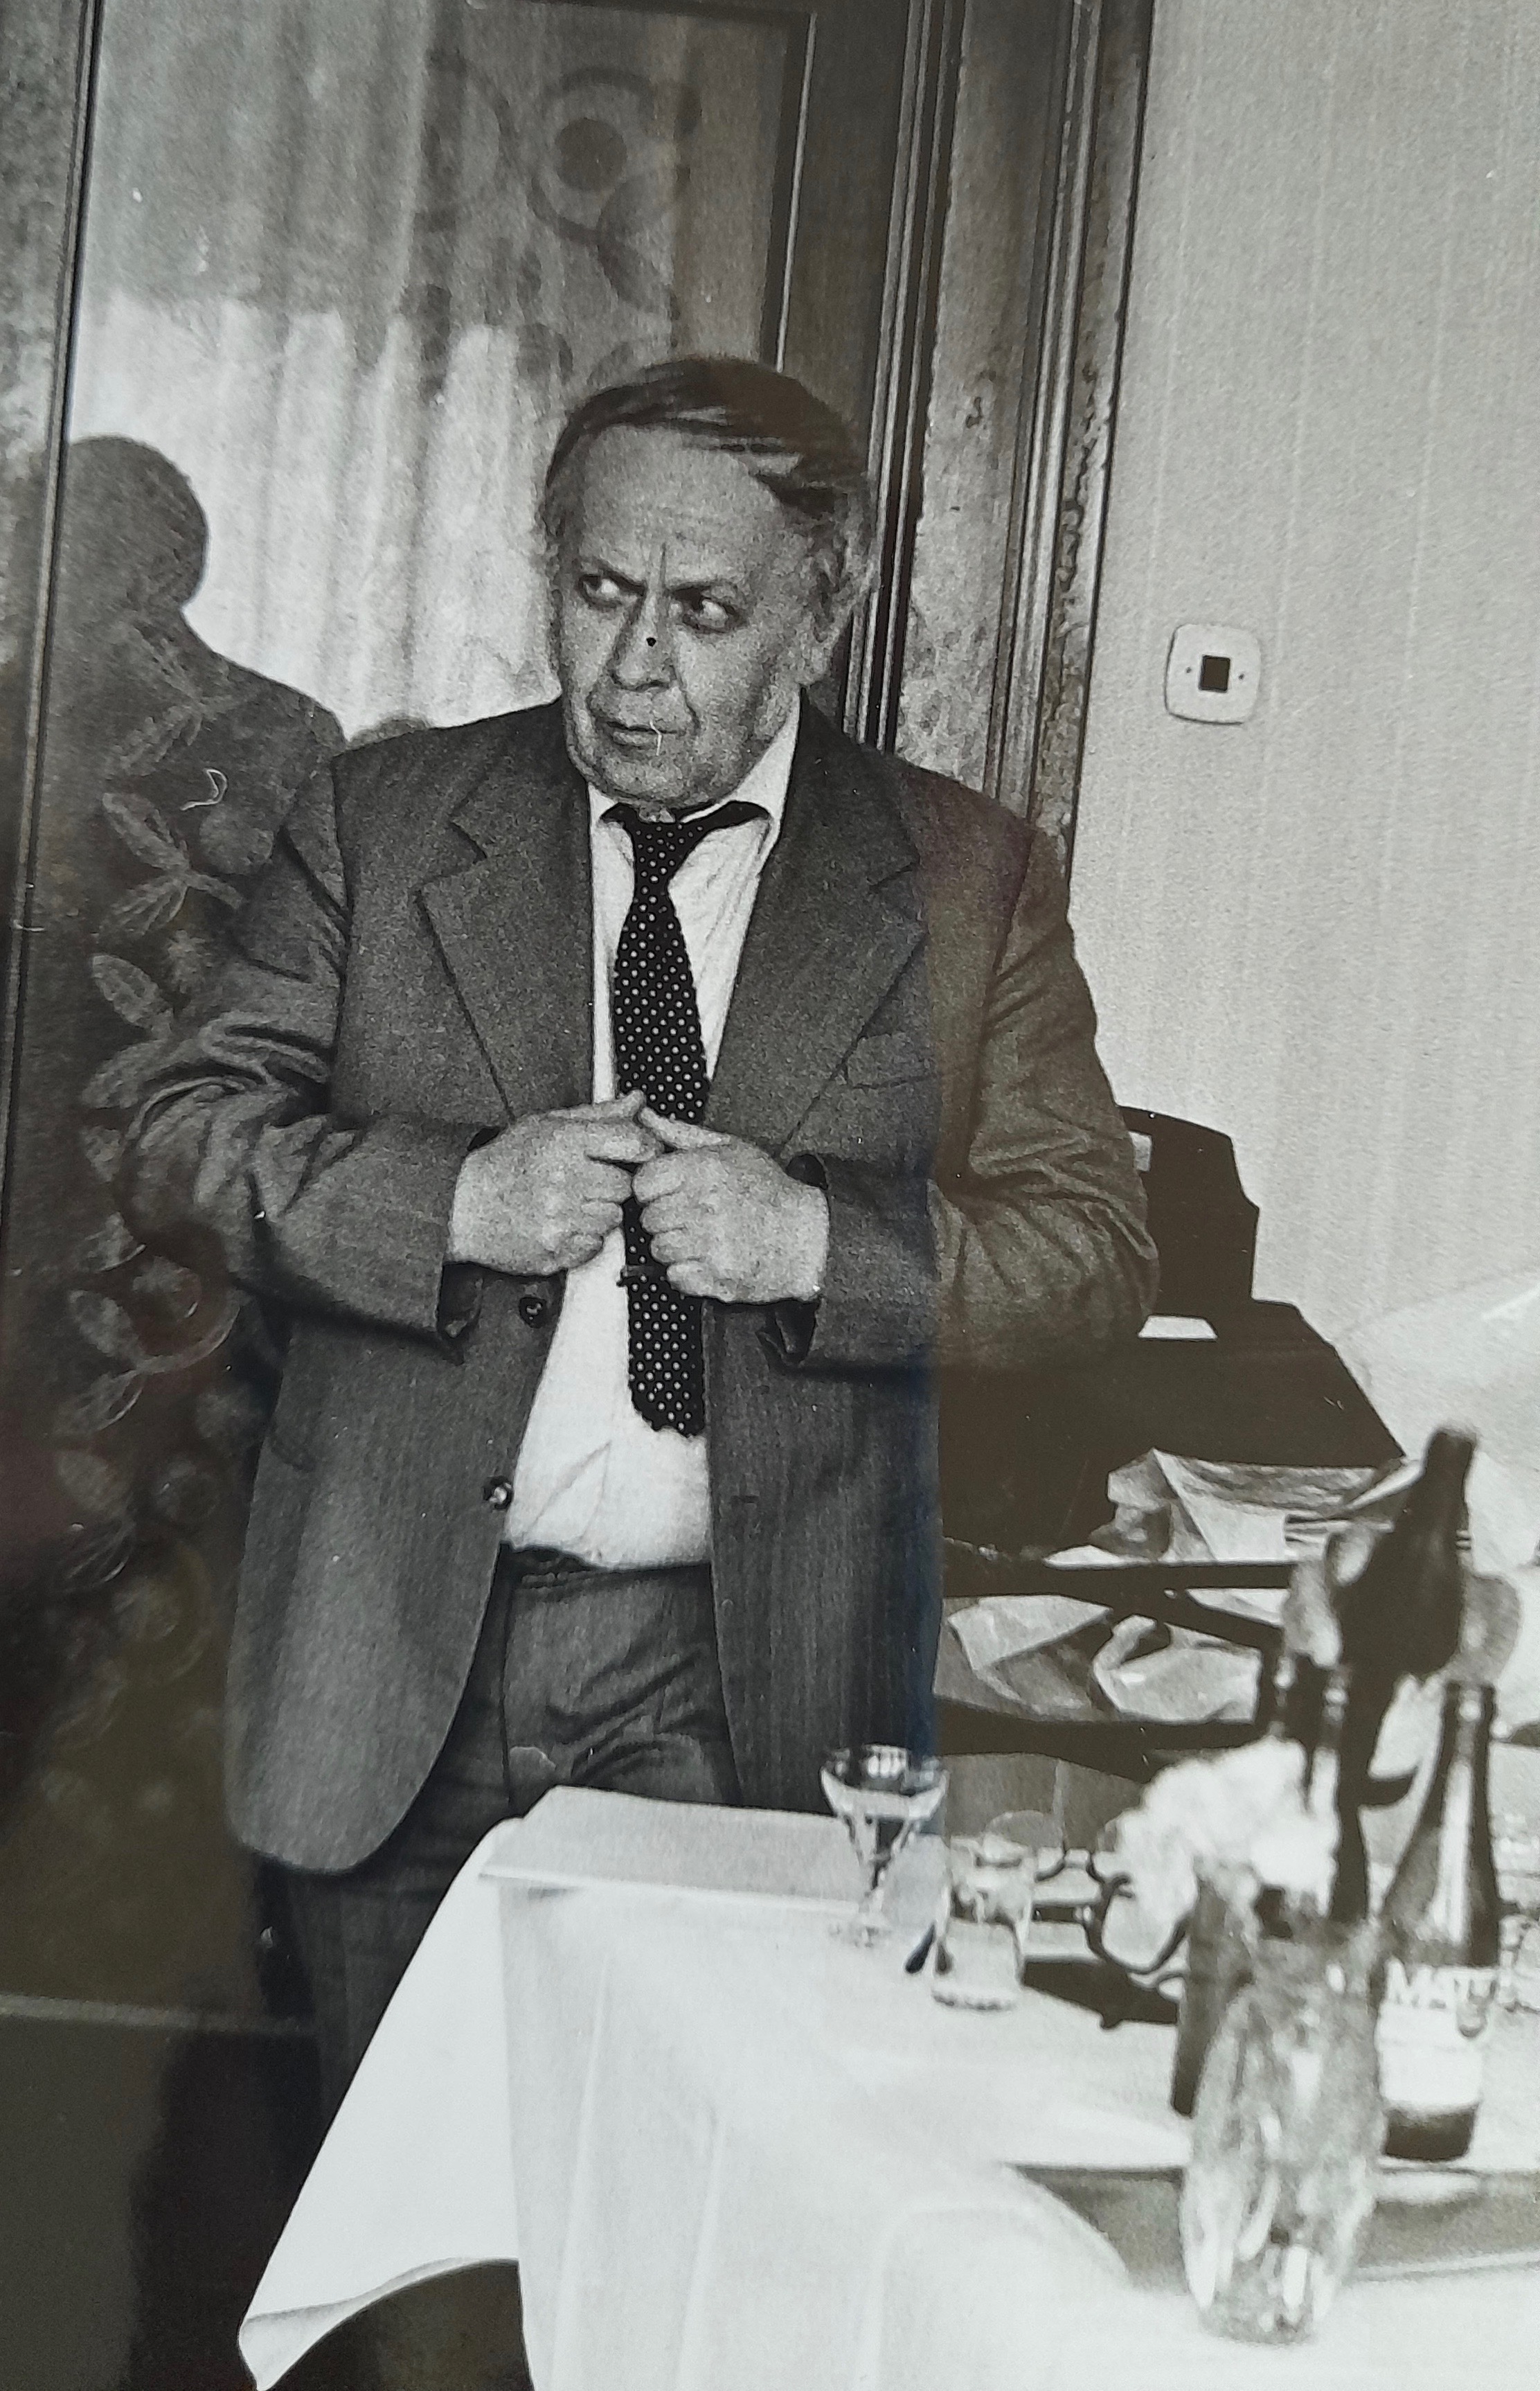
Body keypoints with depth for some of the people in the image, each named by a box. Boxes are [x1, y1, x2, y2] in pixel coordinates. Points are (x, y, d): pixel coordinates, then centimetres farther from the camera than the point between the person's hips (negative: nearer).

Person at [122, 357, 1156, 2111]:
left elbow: (1094, 1253, 1)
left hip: (746, 1687, -1)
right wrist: (456, 1199, -15)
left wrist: (819, 1241, -16)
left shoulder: (968, 882, 3)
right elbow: (186, 1137, 2)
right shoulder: (382, 819, 5)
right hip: (401, 1657, 1)